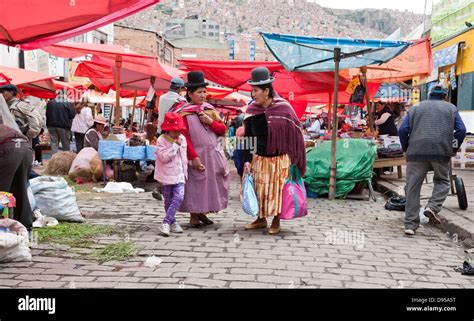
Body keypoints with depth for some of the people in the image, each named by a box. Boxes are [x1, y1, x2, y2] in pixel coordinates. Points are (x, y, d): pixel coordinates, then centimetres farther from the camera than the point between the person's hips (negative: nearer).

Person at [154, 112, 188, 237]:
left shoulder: (182, 139, 6)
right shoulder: (161, 140, -11)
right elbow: (164, 157, -23)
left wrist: (185, 170, 19)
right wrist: (175, 145, -23)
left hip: (179, 174, 4)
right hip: (167, 175, -3)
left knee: (179, 197, -14)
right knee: (169, 200, 8)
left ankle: (166, 223, -11)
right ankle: (172, 222, 24)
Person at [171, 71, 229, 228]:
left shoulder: (209, 109, 11)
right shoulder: (183, 112, -7)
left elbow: (222, 129, 11)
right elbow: (184, 137, -13)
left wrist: (211, 122, -8)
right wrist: (194, 158, -18)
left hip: (214, 154, 6)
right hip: (197, 156, -6)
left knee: (212, 183, 11)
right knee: (195, 185, 0)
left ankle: (202, 213, 25)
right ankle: (194, 216, 14)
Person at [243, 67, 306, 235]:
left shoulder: (283, 107, -14)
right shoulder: (252, 110, -4)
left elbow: (295, 133, -8)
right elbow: (248, 137, 3)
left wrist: (294, 160, -6)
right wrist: (247, 160, -3)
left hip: (279, 158, -3)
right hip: (259, 158, 4)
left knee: (277, 190, 5)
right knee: (259, 188, 11)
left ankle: (276, 222, 22)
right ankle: (261, 219, 29)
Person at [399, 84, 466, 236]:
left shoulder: (415, 108, 20)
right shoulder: (451, 108, 17)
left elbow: (402, 130, 9)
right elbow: (461, 130, 6)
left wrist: (406, 148, 18)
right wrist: (454, 148, 16)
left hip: (416, 151, 1)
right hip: (442, 151, -1)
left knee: (413, 187, 3)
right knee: (442, 181, 19)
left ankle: (410, 224, 1)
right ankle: (433, 207, -4)